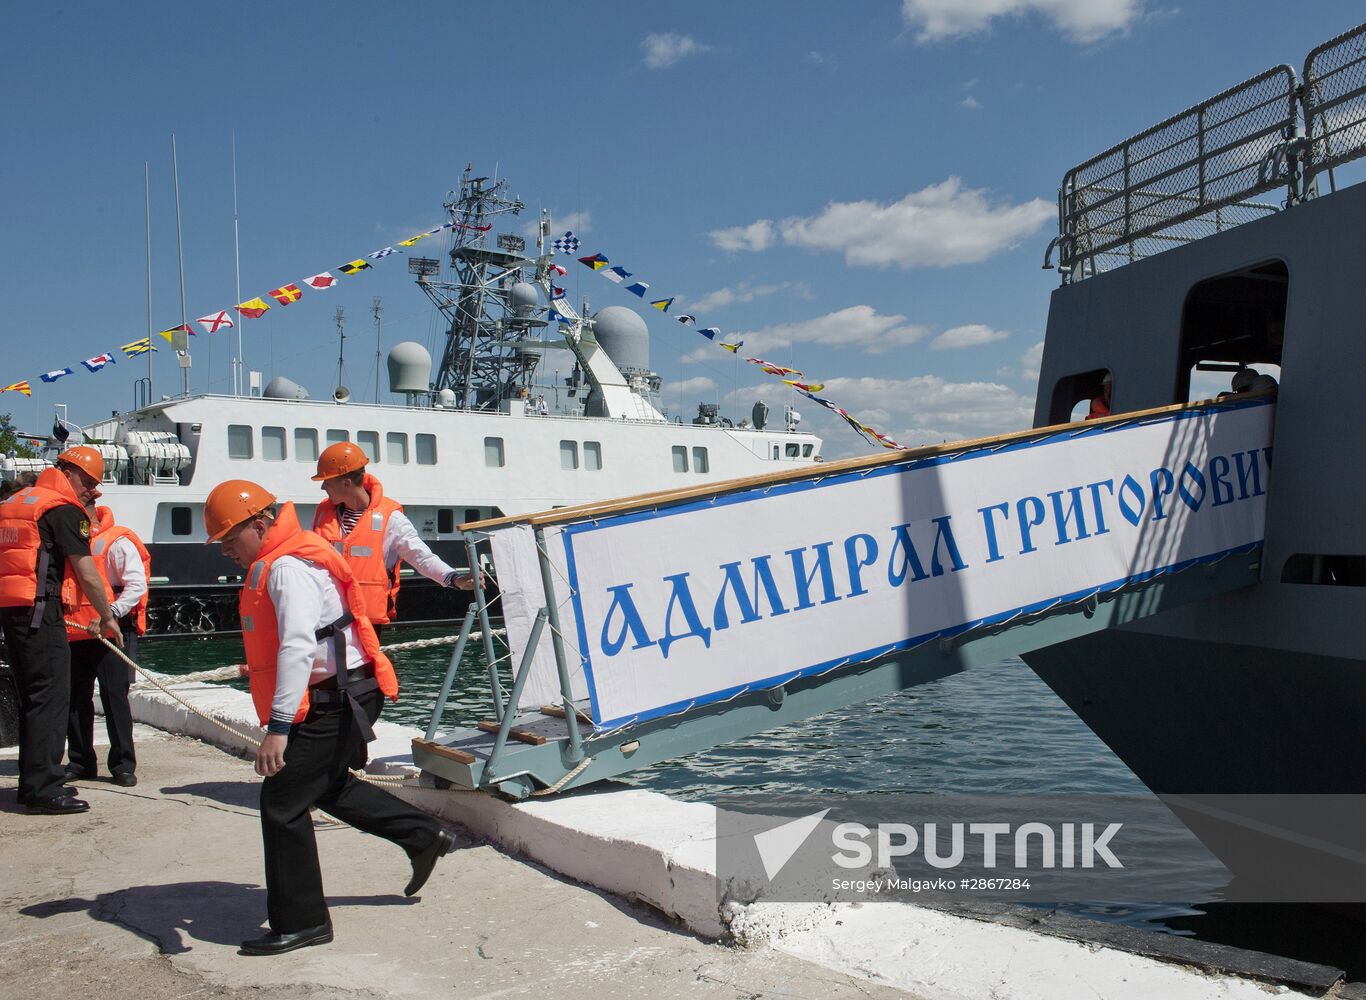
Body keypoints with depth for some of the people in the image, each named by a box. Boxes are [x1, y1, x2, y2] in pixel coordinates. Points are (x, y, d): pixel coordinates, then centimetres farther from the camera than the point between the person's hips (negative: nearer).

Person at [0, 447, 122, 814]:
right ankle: (42, 789, -8)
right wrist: (107, 616, 1)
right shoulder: (65, 509, -7)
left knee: (34, 697, 15)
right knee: (51, 697, -8)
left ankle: (34, 782, 22)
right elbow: (87, 573, -9)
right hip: (39, 609, -9)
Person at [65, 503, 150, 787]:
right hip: (74, 633, 7)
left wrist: (110, 613, -25)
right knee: (76, 698, 9)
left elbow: (137, 585, -13)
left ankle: (123, 764, 2)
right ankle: (80, 762, 20)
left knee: (114, 697, -4)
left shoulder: (117, 542, -6)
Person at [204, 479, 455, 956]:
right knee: (329, 787, 25)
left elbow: (298, 648, -30)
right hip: (337, 699, 11)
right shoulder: (276, 563, 14)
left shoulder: (288, 567, -20)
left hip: (335, 703, -11)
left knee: (282, 801, -6)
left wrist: (278, 726, -33)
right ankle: (424, 836, 34)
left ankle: (300, 922, 6)